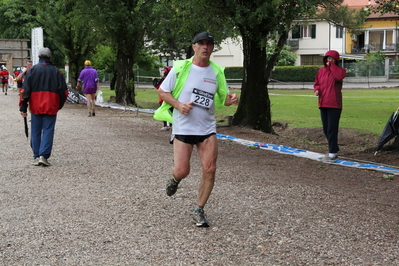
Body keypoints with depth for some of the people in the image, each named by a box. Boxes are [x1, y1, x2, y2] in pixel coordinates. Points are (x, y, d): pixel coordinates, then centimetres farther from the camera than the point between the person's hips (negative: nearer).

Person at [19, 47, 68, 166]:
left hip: (35, 107, 1)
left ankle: (36, 157, 10)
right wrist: (59, 105, 16)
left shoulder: (32, 70, 2)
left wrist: (23, 107, 0)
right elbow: (64, 91, 3)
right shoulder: (56, 71, 3)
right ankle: (43, 156, -10)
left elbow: (25, 90, -2)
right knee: (48, 131, 1)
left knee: (35, 132, 9)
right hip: (51, 107, -1)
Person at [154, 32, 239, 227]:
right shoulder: (180, 67, -4)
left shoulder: (217, 71, 6)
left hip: (207, 128, 3)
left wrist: (231, 100, -10)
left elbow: (223, 97, 15)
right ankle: (174, 180, 33)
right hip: (183, 128, -3)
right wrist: (178, 104, -15)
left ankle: (199, 211, 11)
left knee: (210, 169, -6)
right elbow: (162, 91, 1)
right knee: (182, 171, -7)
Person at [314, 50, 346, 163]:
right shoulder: (321, 71, 11)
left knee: (332, 129, -9)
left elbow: (339, 76, -25)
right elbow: (317, 83, 21)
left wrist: (331, 65, -16)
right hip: (323, 104, 6)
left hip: (334, 104, -6)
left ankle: (332, 154, -6)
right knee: (326, 129, 12)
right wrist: (317, 89, -1)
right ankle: (334, 150, 25)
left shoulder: (340, 70, -2)